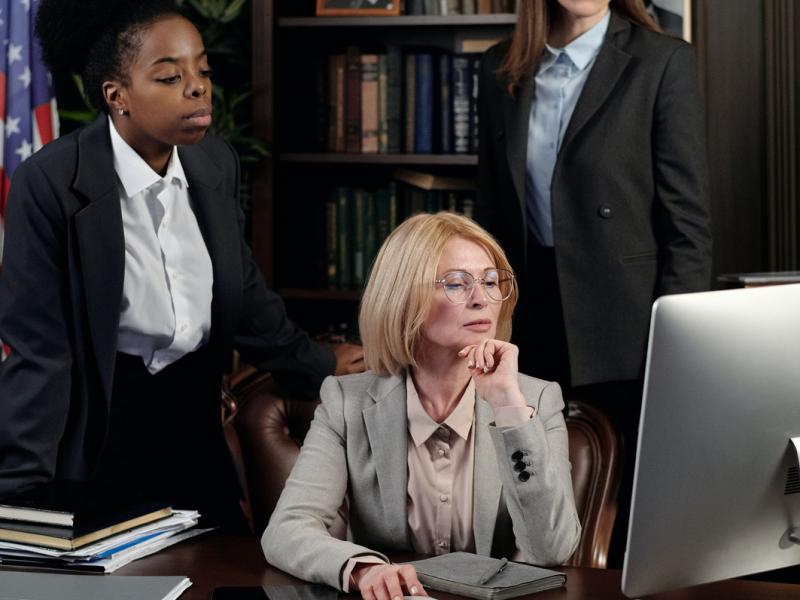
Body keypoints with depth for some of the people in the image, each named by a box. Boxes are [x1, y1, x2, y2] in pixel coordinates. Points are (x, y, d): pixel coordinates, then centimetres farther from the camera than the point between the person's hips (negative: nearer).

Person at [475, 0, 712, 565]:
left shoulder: (663, 61, -5)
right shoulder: (501, 70, 8)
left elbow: (688, 216, -7)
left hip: (624, 326, -4)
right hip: (533, 322, 4)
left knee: (633, 513, 4)